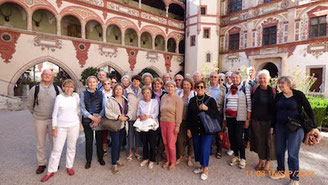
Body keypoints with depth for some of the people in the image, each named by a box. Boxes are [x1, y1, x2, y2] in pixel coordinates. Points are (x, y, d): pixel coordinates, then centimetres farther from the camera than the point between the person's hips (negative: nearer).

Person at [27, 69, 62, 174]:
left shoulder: (57, 89, 0)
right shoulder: (35, 89, -1)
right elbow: (29, 104, 10)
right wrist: (36, 114, 11)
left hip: (53, 120, 0)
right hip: (39, 120, 0)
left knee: (54, 142, 9)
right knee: (40, 144, 10)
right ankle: (41, 164, 26)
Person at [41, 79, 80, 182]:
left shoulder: (76, 96, 1)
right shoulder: (59, 97, -5)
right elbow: (55, 113, -2)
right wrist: (54, 127, -3)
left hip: (74, 126, 2)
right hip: (61, 126, -2)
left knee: (71, 147, 11)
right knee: (57, 149, 3)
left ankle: (69, 166, 28)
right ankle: (51, 171, 18)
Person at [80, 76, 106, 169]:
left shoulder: (101, 93, 4)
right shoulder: (84, 94, 3)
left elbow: (104, 107, -2)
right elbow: (82, 108, -3)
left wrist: (99, 118, -14)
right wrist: (92, 117, -12)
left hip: (100, 119, 1)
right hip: (87, 120, 0)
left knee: (99, 139, 9)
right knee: (89, 140, 7)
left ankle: (100, 157, 29)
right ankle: (88, 160, 24)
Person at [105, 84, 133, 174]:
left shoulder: (125, 100, 11)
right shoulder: (110, 100, -7)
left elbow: (130, 110, 7)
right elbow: (108, 113, -17)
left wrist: (126, 117, -11)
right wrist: (118, 117, -19)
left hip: (123, 125, 6)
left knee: (120, 143, 15)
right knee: (115, 144, -5)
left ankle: (117, 159, 32)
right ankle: (114, 164, 7)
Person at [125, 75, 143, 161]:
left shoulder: (141, 91, 8)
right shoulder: (127, 91, -1)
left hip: (139, 116, 3)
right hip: (130, 116, -2)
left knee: (138, 133, 9)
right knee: (130, 133, 3)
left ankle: (137, 151, 23)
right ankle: (130, 152, 19)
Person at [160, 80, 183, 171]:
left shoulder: (178, 99, -8)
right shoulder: (163, 97, 8)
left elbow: (179, 114, -10)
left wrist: (177, 126, -12)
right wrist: (161, 121, 10)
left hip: (172, 123, -5)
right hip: (163, 122, 5)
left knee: (171, 144, 0)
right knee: (165, 143, 11)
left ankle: (173, 162, 21)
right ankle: (168, 160, 29)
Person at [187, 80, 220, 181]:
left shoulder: (210, 100, -7)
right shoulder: (192, 100, 4)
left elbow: (216, 115, -10)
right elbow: (189, 115, 8)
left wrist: (206, 109, -26)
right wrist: (189, 129, 7)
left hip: (207, 130, -4)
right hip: (195, 130, 4)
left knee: (205, 149, 0)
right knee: (197, 148, 12)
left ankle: (205, 169, 21)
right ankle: (201, 165, 34)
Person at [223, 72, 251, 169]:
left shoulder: (245, 88, -3)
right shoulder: (229, 89, 11)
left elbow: (249, 104, -6)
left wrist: (248, 119, -10)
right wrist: (224, 119, 12)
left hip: (240, 118, -5)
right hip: (229, 117, 5)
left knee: (239, 138, -5)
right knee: (231, 137, 9)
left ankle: (242, 158, 17)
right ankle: (236, 156, 28)